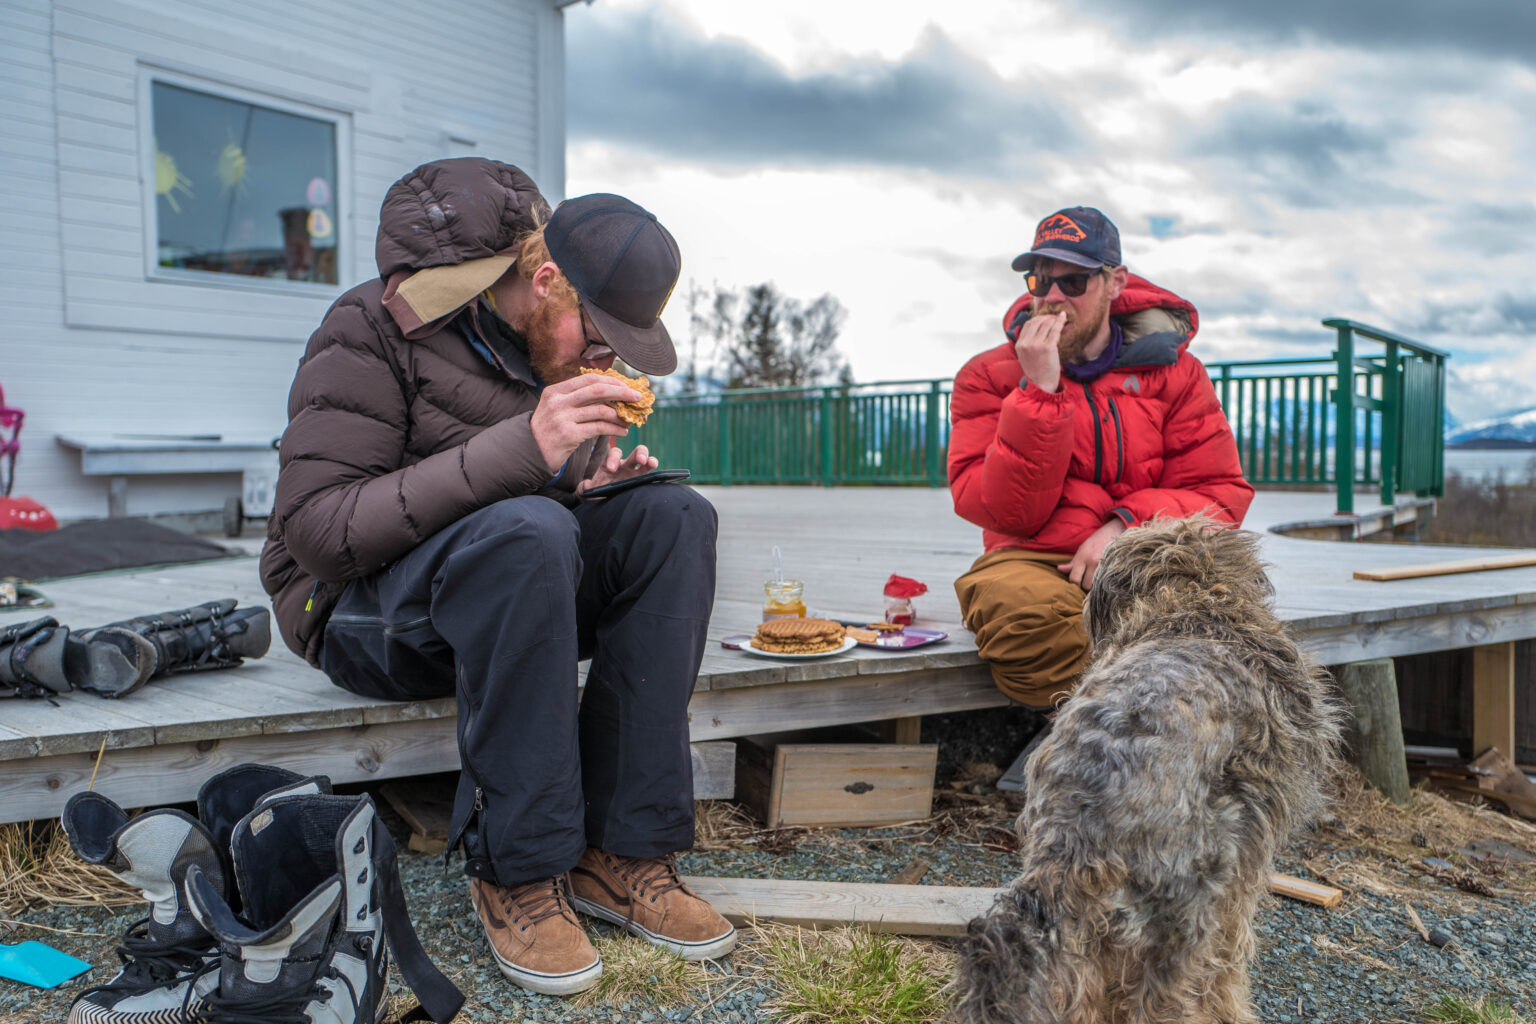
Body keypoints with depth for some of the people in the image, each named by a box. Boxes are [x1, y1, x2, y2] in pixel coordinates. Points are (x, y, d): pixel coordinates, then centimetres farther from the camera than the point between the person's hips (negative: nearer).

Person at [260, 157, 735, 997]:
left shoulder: (569, 344, 5)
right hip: (362, 613, -6)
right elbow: (315, 531, -24)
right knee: (524, 530, -37)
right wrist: (519, 450, -32)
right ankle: (515, 870, -23)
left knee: (673, 514, -19)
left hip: (512, 592, 6)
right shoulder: (373, 331, -15)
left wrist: (590, 481, -8)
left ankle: (624, 850, -20)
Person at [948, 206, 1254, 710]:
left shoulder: (1174, 371, 12)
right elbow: (1007, 514, -6)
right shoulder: (987, 377, 7)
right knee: (1011, 603, -38)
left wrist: (1129, 524, -12)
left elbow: (1221, 494, 7)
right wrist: (1040, 393, -14)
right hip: (1034, 563, -1)